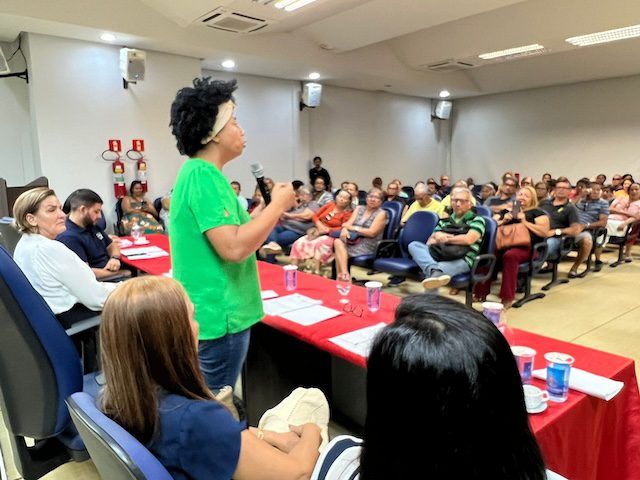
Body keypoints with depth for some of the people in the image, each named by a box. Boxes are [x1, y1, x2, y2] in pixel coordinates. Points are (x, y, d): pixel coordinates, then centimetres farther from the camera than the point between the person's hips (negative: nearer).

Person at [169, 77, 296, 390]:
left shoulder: (198, 172, 11)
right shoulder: (204, 175, -20)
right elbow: (234, 248, -28)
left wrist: (273, 207, 10)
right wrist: (278, 205, -17)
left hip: (210, 312, 10)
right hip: (218, 317, -10)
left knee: (207, 405, 25)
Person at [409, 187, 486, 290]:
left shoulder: (477, 220, 9)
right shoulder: (445, 220, 24)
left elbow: (468, 239, -10)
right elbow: (430, 242, 17)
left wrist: (445, 239, 1)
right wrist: (437, 236, -6)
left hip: (461, 260, -5)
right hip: (439, 255, 6)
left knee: (442, 266, -40)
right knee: (414, 245, -21)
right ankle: (434, 270, -49)